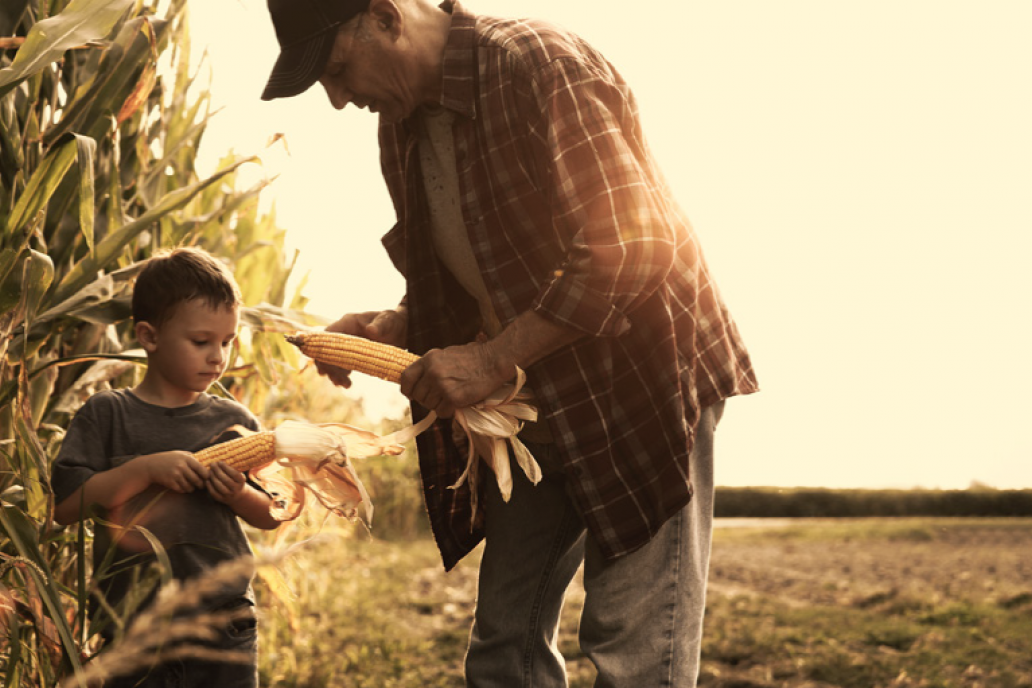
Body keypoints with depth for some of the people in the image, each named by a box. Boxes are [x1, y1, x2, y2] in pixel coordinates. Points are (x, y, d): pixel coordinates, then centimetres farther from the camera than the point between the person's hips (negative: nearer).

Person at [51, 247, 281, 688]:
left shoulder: (234, 421, 7)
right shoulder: (107, 414, 0)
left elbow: (270, 516, 11)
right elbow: (65, 505, -9)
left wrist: (239, 494, -11)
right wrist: (144, 469, -18)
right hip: (134, 631, -2)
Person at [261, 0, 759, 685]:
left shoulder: (543, 66, -20)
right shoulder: (402, 122, 7)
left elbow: (627, 254, -25)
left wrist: (489, 361, -24)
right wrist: (392, 328, -3)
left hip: (643, 381, -8)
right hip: (534, 404, 8)